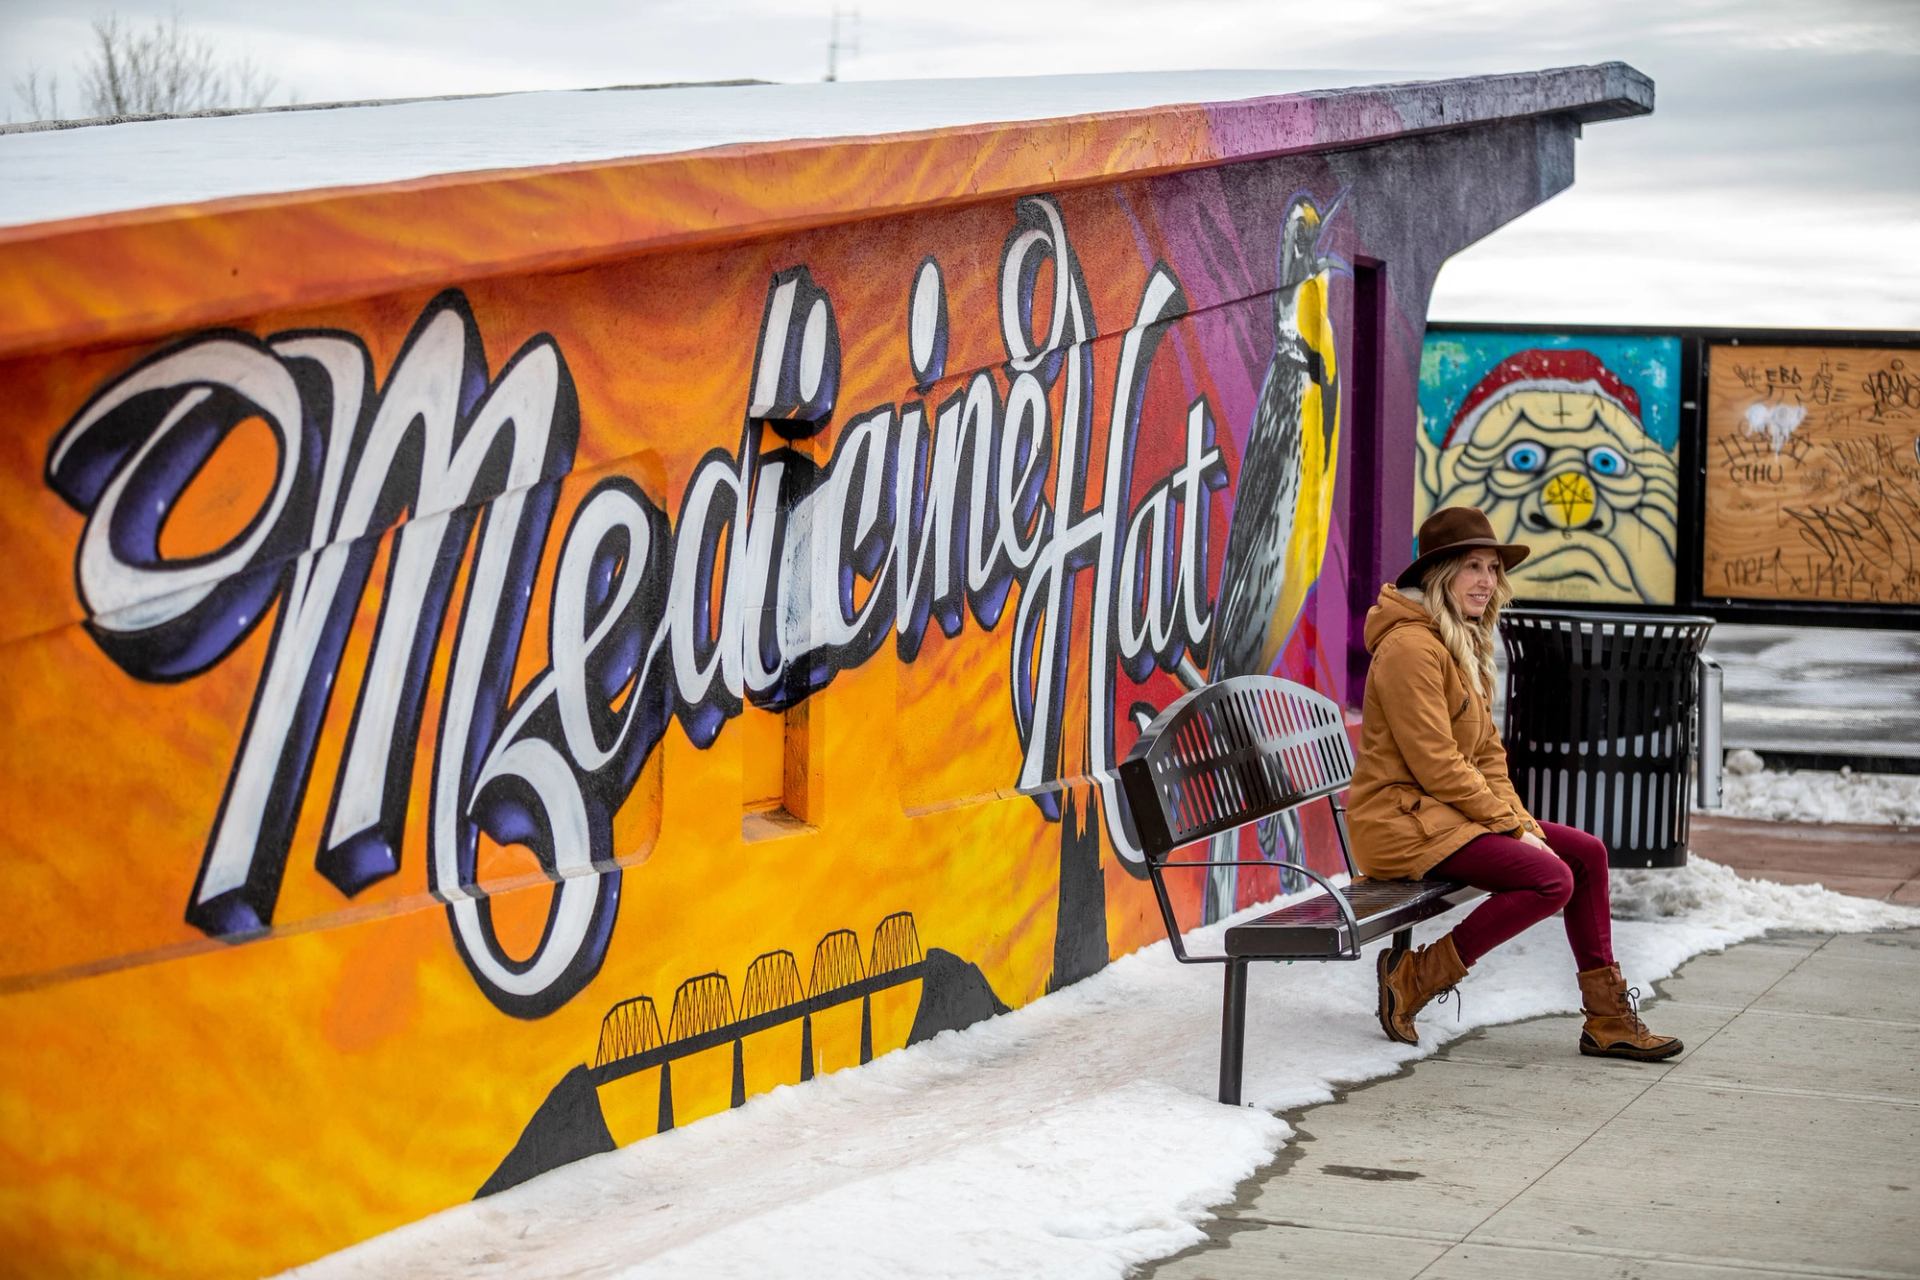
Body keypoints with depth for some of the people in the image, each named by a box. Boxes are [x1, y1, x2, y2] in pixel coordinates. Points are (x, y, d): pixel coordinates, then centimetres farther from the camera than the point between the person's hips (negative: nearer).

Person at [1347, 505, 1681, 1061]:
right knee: (1551, 879, -22)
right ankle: (1415, 977, -12)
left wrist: (1521, 822, 1)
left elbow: (1487, 754, 16)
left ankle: (1608, 1019, 10)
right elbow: (1436, 765, -20)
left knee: (1587, 853, 5)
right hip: (1401, 820, -10)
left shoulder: (1465, 646, 16)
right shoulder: (1412, 647, -17)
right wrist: (1512, 826, -15)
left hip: (1446, 812, 10)